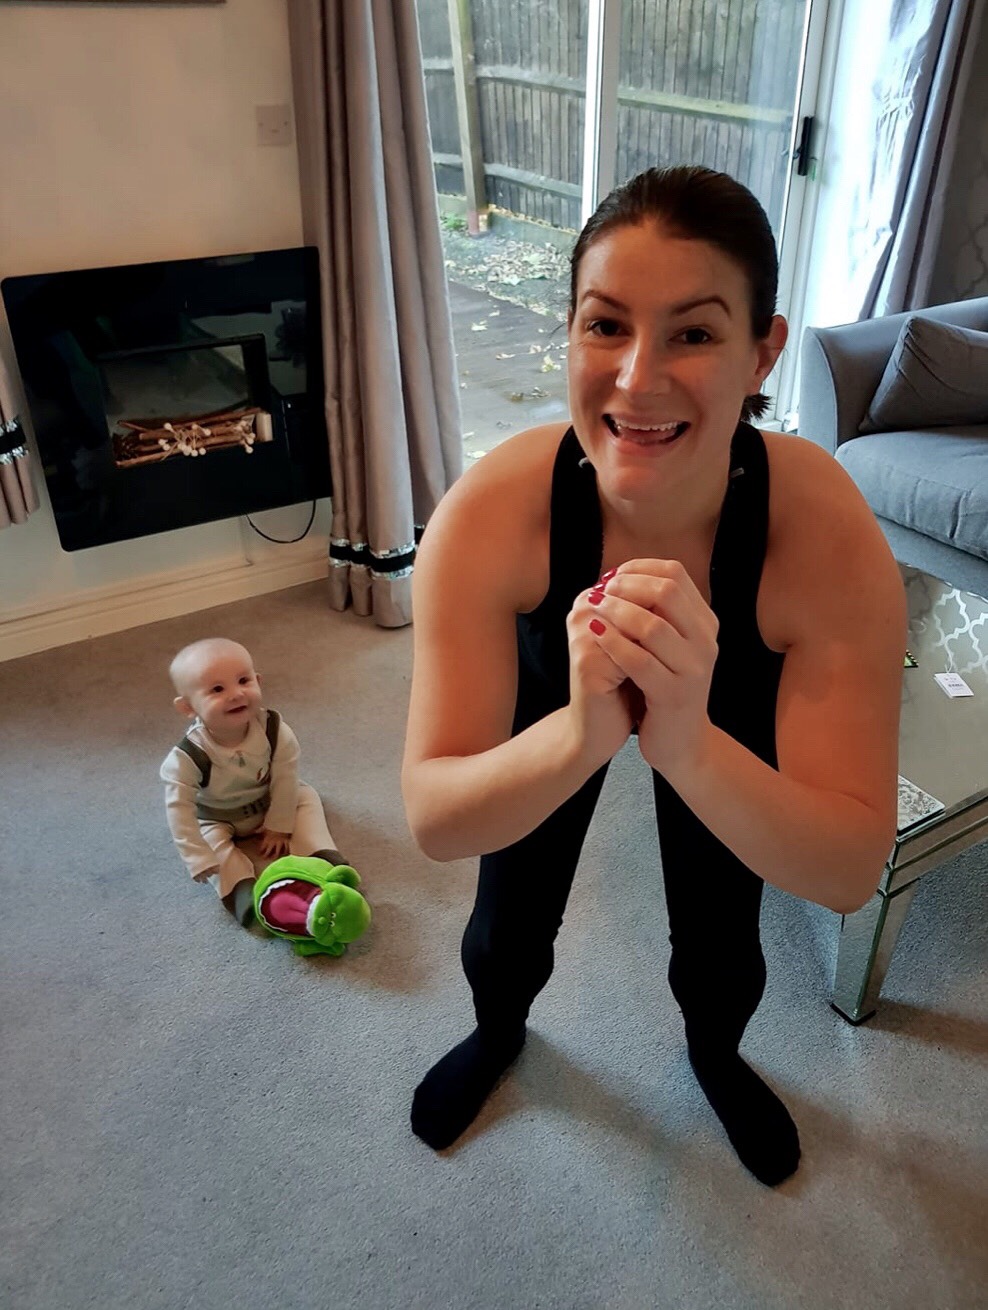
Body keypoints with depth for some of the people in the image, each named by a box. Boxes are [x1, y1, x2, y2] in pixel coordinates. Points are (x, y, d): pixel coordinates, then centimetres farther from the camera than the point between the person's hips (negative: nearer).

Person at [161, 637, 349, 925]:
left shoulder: (274, 730, -31)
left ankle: (324, 858, -14)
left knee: (305, 797, -11)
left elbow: (284, 778, -18)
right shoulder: (186, 758, -37)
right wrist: (202, 863, -32)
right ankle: (243, 891, -29)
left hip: (270, 804, 2)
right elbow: (180, 812, -31)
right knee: (212, 840, -25)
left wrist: (279, 827, -12)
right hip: (216, 820, -2)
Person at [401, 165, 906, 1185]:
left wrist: (689, 743, -56)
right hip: (551, 706, 0)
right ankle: (498, 1032, 53)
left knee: (719, 941, 15)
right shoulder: (489, 514, -38)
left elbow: (850, 873, -36)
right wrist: (578, 733, -56)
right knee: (507, 925, 13)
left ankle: (714, 1055, 55)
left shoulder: (829, 536, -39)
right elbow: (433, 821, -35)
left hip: (729, 725, 1)